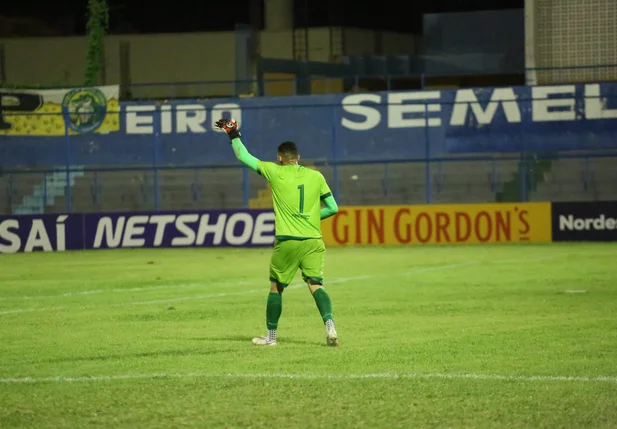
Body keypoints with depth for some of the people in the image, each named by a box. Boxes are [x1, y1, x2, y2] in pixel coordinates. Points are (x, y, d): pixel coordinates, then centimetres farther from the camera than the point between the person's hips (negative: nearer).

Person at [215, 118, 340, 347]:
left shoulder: (275, 172, 0)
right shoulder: (316, 176, 6)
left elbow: (244, 156, 10)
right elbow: (333, 208, 9)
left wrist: (233, 134, 24)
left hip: (286, 242, -2)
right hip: (313, 241, 2)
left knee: (276, 287, 14)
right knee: (315, 285, -3)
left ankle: (271, 336, 23)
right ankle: (329, 324, -27)